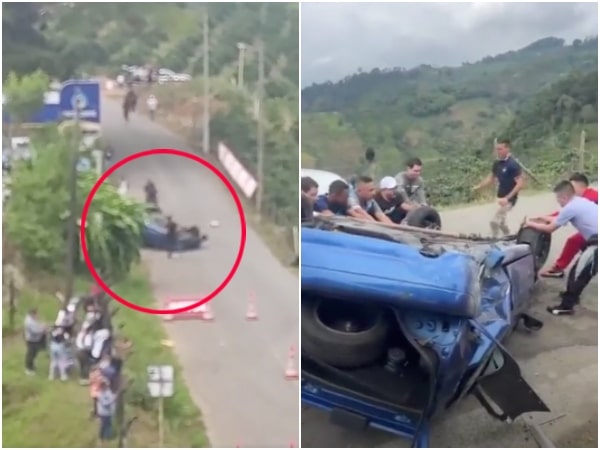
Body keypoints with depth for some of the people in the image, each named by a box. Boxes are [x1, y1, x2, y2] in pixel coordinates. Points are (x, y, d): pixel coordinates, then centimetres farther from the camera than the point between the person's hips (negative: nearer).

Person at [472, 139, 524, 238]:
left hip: (509, 199, -8)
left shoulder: (513, 164, -21)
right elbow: (491, 177, 15)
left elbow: (520, 183, -22)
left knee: (494, 221, -11)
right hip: (500, 198, 9)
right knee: (501, 222, 21)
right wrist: (479, 186, -1)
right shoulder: (497, 163, 2)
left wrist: (507, 198, -28)